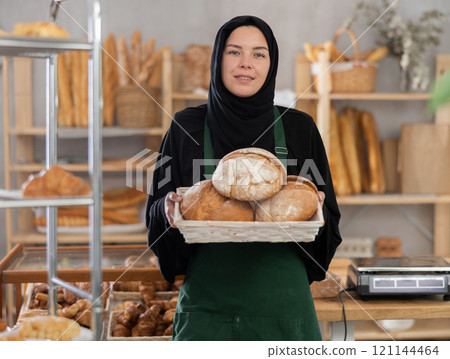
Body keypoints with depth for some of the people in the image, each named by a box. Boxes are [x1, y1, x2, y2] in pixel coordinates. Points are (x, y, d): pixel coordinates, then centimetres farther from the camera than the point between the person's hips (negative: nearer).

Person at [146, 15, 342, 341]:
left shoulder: (299, 129, 4)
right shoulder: (186, 128, 3)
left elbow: (328, 219, 7)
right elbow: (158, 213, 7)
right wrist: (169, 209, -15)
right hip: (208, 304, 0)